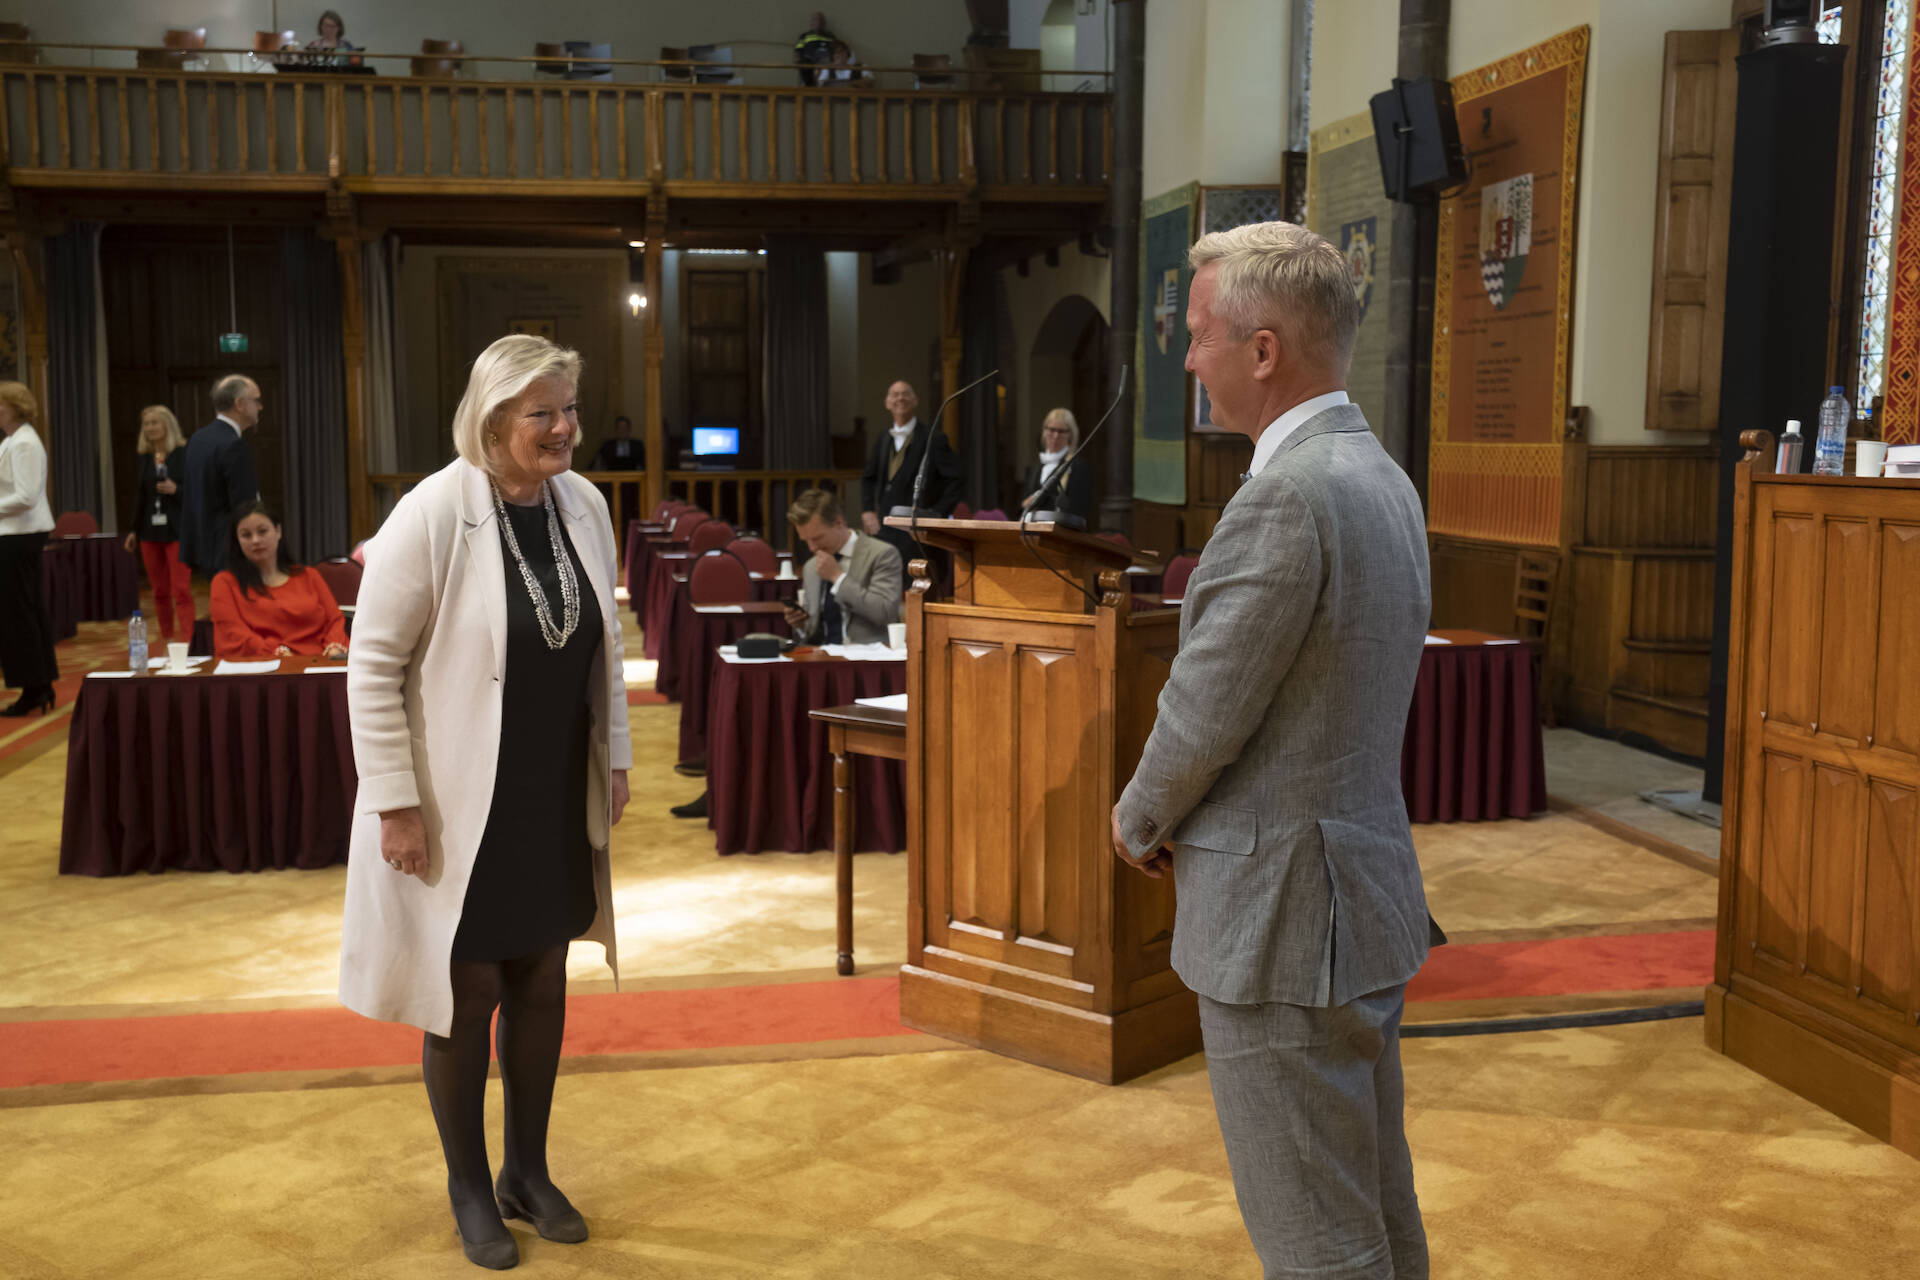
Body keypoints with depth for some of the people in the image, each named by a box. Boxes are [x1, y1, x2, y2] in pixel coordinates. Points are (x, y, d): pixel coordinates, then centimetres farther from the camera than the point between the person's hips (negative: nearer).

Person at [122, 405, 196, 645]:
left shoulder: (185, 454, -5)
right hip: (150, 532, 6)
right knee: (160, 591, 11)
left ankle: (187, 640, -13)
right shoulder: (144, 458, 12)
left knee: (181, 590, -11)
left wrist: (176, 490, -21)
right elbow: (139, 495, 18)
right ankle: (166, 639, 20)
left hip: (177, 531, -6)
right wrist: (134, 530, 17)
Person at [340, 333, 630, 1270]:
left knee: (542, 981, 15)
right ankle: (469, 1190, 28)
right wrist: (395, 803, -15)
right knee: (467, 992, 7)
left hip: (558, 801, 5)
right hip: (461, 807, -5)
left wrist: (615, 759, 11)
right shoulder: (432, 514, -17)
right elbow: (373, 665, -14)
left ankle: (528, 1172, 34)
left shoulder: (584, 507, 0)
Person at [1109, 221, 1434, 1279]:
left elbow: (1206, 709, -18)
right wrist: (1187, 816, 10)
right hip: (1372, 886, 10)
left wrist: (1140, 819, 1)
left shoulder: (1287, 495, -22)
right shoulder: (1384, 478, 9)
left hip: (1281, 915, -10)